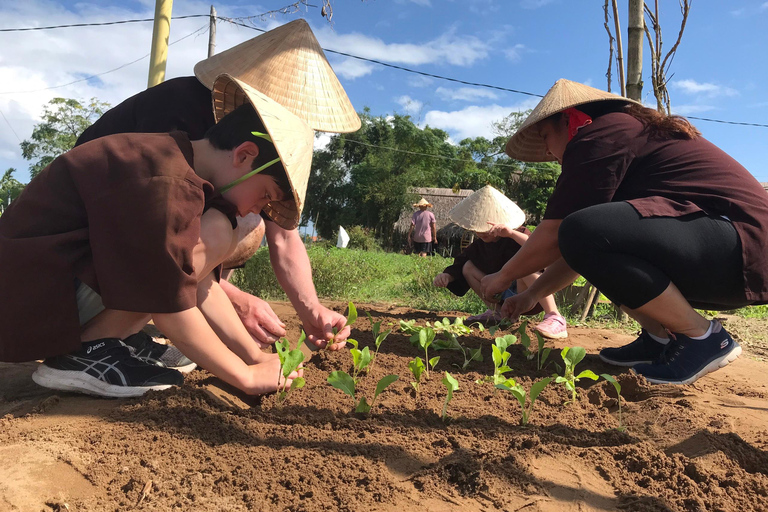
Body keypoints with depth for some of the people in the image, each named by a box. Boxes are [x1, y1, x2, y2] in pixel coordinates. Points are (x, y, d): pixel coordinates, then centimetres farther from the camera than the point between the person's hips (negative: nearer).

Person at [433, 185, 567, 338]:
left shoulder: (517, 235, -18)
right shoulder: (480, 245, 1)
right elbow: (459, 266, 6)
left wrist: (511, 233, -49)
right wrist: (446, 276, -16)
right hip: (505, 294, 7)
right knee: (468, 267, 1)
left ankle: (555, 318, -33)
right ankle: (497, 312, 6)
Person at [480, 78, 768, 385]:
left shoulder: (599, 134, -9)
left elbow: (553, 237, -14)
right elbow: (581, 246, 21)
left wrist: (503, 277, 2)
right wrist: (532, 293, 20)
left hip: (741, 243, -10)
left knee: (583, 233, -28)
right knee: (590, 246, 16)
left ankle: (704, 339, -11)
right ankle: (661, 338, 8)